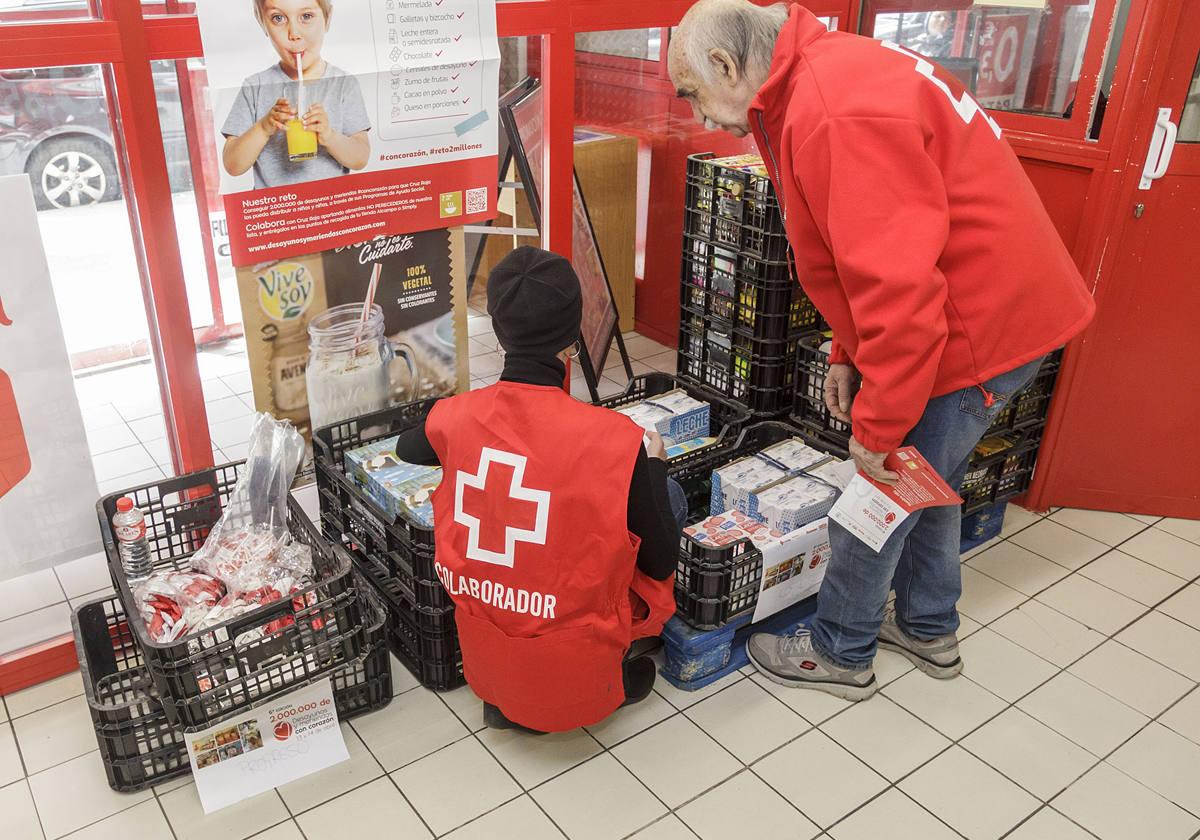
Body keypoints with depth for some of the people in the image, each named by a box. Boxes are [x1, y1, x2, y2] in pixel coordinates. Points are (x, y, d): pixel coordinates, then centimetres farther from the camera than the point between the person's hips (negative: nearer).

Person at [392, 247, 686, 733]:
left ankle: (506, 703, 23)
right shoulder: (614, 439, -23)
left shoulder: (455, 416, -10)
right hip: (574, 681, -4)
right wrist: (653, 465, 3)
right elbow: (660, 565, -10)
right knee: (670, 495, 10)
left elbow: (405, 449, 15)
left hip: (485, 663, 4)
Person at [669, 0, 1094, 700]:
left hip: (976, 332, -10)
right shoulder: (822, 75, 10)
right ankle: (930, 630, 43)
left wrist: (877, 428, -21)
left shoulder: (834, 111, -26)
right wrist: (849, 355, 14)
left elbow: (899, 284, -31)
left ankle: (839, 654, 26)